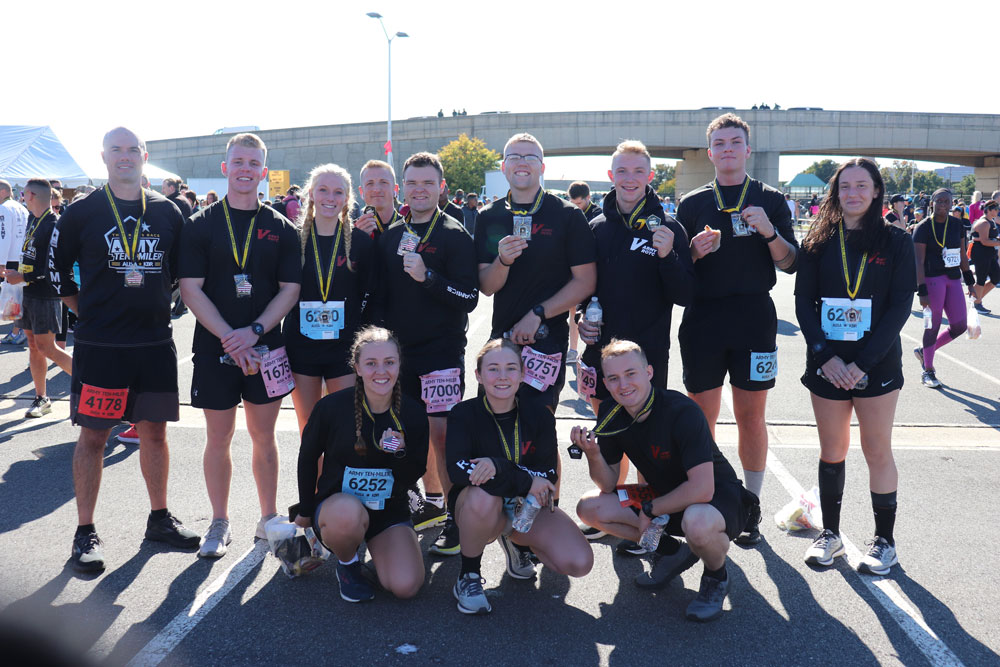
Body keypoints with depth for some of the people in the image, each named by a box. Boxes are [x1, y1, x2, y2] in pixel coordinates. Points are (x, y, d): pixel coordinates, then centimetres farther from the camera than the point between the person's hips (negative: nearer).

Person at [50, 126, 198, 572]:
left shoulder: (167, 212, 6)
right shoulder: (81, 214, -1)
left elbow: (178, 269, 17)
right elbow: (57, 271, 7)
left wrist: (155, 305, 9)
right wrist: (90, 312, 4)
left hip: (155, 343, 3)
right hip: (99, 346, -3)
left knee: (154, 431, 10)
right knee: (93, 435, 2)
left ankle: (159, 519, 24)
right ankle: (85, 533, 12)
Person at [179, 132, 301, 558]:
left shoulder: (281, 229, 5)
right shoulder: (201, 224, 1)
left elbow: (290, 289, 1)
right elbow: (191, 288, -5)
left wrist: (254, 331, -13)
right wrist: (229, 337, -14)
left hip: (265, 348, 1)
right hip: (214, 347, -1)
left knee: (263, 436, 9)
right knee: (218, 439, 6)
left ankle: (269, 518, 23)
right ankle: (219, 524, 21)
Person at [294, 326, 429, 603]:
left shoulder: (413, 414, -7)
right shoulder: (332, 407, -13)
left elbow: (414, 476, 1)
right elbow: (308, 457, 4)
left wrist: (400, 454, -22)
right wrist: (305, 511, 10)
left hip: (389, 510, 2)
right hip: (336, 502, -2)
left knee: (406, 586, -20)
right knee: (348, 514, -40)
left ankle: (372, 546, 15)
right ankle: (347, 564, -3)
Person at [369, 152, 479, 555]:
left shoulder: (455, 236, -5)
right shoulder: (391, 237, 12)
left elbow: (469, 298, -12)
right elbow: (379, 295, 18)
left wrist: (427, 277, -22)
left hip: (442, 351, -6)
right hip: (400, 350, 6)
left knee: (443, 434, -9)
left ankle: (457, 518, 0)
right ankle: (432, 502, 29)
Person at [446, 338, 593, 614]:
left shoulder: (539, 416, -5)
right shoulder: (464, 415, -11)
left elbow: (547, 477, -13)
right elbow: (457, 470, -27)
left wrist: (499, 467, -31)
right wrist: (525, 481, -27)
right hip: (481, 509, -3)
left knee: (579, 563, -19)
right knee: (483, 495, -39)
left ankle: (514, 542, 13)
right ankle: (469, 576, -11)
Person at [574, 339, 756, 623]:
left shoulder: (682, 411, -27)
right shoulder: (611, 414, -8)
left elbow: (702, 488, -32)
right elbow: (608, 485, -5)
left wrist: (649, 510, -22)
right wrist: (593, 454, -25)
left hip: (720, 496, -6)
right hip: (666, 497, 7)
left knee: (697, 523, -41)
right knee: (589, 508, -10)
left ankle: (716, 577, -4)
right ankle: (672, 551, 8)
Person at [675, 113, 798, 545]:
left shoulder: (770, 201, 7)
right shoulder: (692, 204, 10)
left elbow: (790, 263, 2)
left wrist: (769, 231, -15)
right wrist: (695, 250, -10)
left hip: (754, 319, -1)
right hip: (703, 320, 1)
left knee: (751, 417, 3)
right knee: (702, 417, 4)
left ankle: (750, 509, 14)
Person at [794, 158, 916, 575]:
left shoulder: (896, 242, 0)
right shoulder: (819, 242, 5)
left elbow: (900, 307, -6)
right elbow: (803, 301, 1)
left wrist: (863, 362, -14)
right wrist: (825, 356, -12)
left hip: (876, 362, -2)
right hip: (827, 363, 2)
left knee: (877, 451, 4)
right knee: (832, 451, 8)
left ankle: (884, 540, 17)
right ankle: (830, 533, 21)